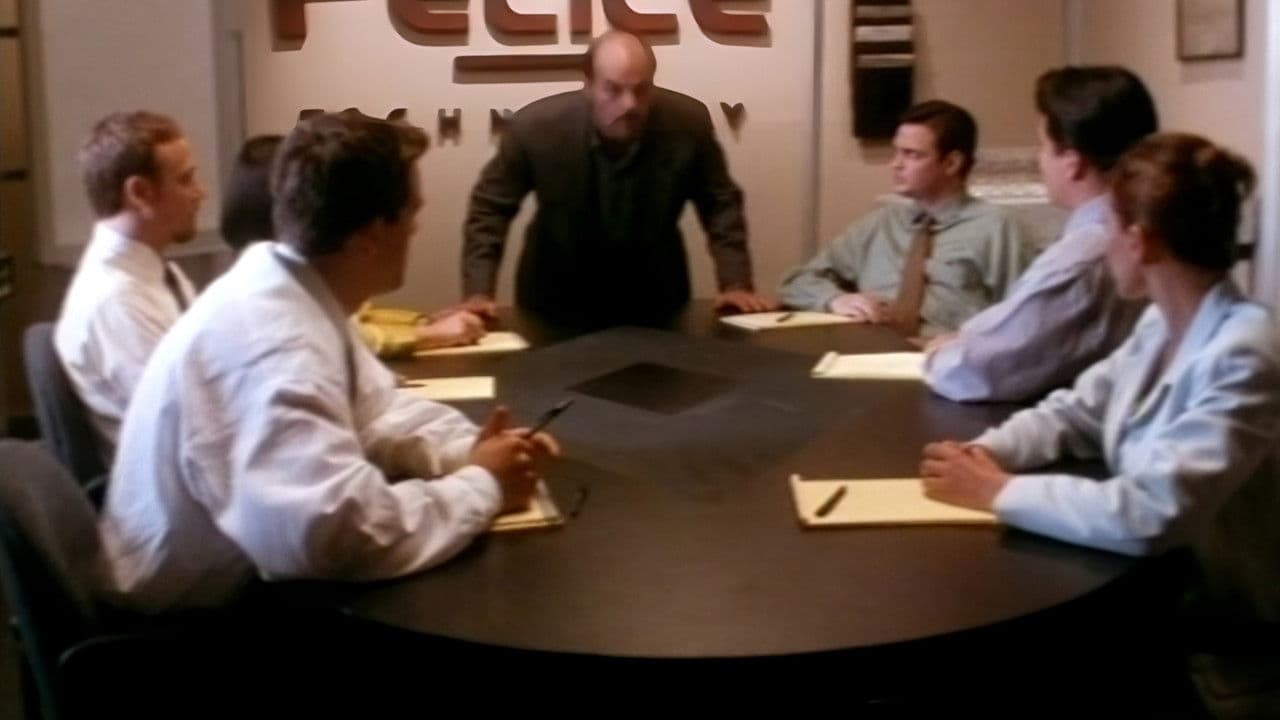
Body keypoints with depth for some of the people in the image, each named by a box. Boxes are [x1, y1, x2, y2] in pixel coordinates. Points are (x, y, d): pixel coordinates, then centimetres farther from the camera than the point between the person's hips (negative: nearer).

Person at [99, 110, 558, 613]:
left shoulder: (290, 293, -1)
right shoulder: (274, 339, -29)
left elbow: (371, 414, 13)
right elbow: (346, 536, -39)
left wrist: (468, 450, -6)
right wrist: (482, 487, -24)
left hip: (232, 580, 8)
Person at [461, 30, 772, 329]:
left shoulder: (688, 123, -17)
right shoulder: (536, 126, -20)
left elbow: (721, 203, -2)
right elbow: (490, 207, -7)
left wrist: (736, 284, -10)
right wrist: (478, 292, -15)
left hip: (653, 297, 1)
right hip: (558, 299, -1)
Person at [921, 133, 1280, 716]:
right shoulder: (1161, 324, 2)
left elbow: (1148, 514, -34)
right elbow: (1073, 411, 10)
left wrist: (1000, 491, -26)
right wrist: (986, 451, -10)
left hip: (1220, 635, -7)